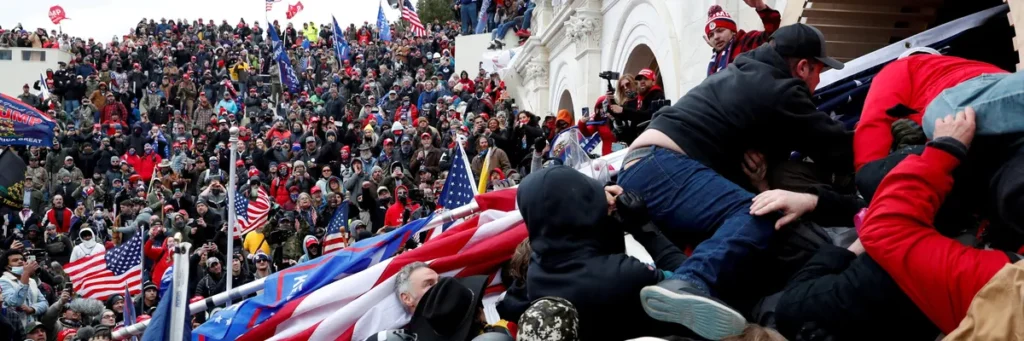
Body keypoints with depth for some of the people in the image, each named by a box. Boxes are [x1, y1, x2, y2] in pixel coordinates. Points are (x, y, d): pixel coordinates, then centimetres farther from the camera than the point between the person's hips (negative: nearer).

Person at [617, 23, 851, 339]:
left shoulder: (743, 73, 26)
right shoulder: (780, 90, -3)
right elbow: (838, 150, 0)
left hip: (637, 166, 11)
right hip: (661, 165, -11)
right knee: (757, 215, -28)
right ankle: (688, 284, -51)